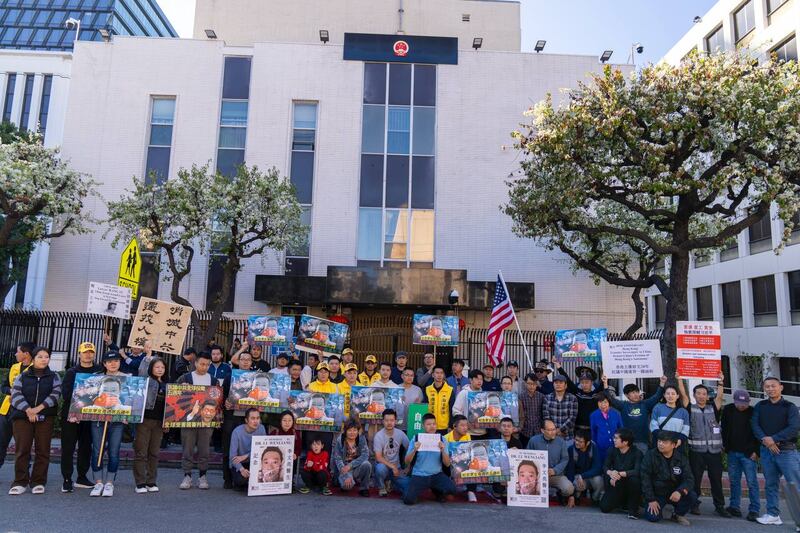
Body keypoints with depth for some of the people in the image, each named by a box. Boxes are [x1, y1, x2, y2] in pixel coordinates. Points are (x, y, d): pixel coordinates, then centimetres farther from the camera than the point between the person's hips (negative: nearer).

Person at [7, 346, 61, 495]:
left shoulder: (54, 377, 10)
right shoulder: (22, 377, 10)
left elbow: (55, 394, -3)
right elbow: (16, 395, -2)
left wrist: (39, 408, -16)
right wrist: (28, 410, -17)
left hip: (45, 418, 0)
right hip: (23, 417, 0)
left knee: (43, 450, -1)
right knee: (22, 450, -2)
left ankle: (38, 482, 7)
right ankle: (20, 482, 7)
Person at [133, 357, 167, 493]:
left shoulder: (166, 385, 14)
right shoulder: (145, 381, 1)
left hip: (159, 422, 4)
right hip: (144, 420, -4)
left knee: (154, 453, 7)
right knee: (141, 453, -2)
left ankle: (151, 482, 15)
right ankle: (140, 483, 4)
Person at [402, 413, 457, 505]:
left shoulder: (441, 440, 0)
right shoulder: (416, 439, -4)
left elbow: (447, 464, -3)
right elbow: (407, 461, -5)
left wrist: (443, 451, -21)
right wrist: (414, 450, -23)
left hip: (436, 475, 2)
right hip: (419, 475, -1)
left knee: (451, 489, -24)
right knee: (408, 500, -20)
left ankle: (436, 490, 11)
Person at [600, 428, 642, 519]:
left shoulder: (637, 453, -15)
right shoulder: (612, 451, -4)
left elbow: (637, 471, -27)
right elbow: (605, 466, -5)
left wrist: (620, 474, -34)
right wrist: (610, 473, -28)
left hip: (629, 487, -3)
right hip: (616, 486, 3)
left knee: (634, 479, -37)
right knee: (604, 507, -13)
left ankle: (633, 509, -15)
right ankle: (623, 502, 20)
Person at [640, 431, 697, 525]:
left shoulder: (682, 458, -4)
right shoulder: (650, 455, -11)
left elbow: (689, 479, -11)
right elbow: (645, 479, -11)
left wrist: (680, 491, -31)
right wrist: (651, 500, -16)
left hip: (674, 493, 3)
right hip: (656, 494, -2)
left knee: (692, 496, -25)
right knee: (653, 517, -24)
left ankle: (678, 514, 5)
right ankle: (658, 508, 14)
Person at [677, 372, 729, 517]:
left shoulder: (713, 409, 11)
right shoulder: (690, 409, 6)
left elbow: (719, 397, -2)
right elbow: (683, 395, -3)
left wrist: (720, 382, -8)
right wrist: (679, 379, -7)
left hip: (714, 451, 2)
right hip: (696, 450, -2)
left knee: (716, 479, 6)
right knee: (695, 479, 3)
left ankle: (719, 506, 15)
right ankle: (694, 504, 13)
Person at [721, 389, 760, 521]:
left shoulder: (753, 413, -8)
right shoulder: (728, 410, 2)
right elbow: (724, 428, 12)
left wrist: (756, 451, -8)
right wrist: (725, 445, 11)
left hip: (748, 454, -4)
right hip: (732, 452, 4)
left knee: (752, 482, -2)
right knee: (734, 481, 10)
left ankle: (754, 510, 5)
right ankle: (734, 506, 19)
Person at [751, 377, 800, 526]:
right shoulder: (760, 406, 11)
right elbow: (754, 425, 2)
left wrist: (774, 439, -18)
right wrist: (765, 439, -15)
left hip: (786, 451, -4)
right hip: (766, 451, 4)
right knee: (770, 484, 10)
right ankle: (773, 515, 18)